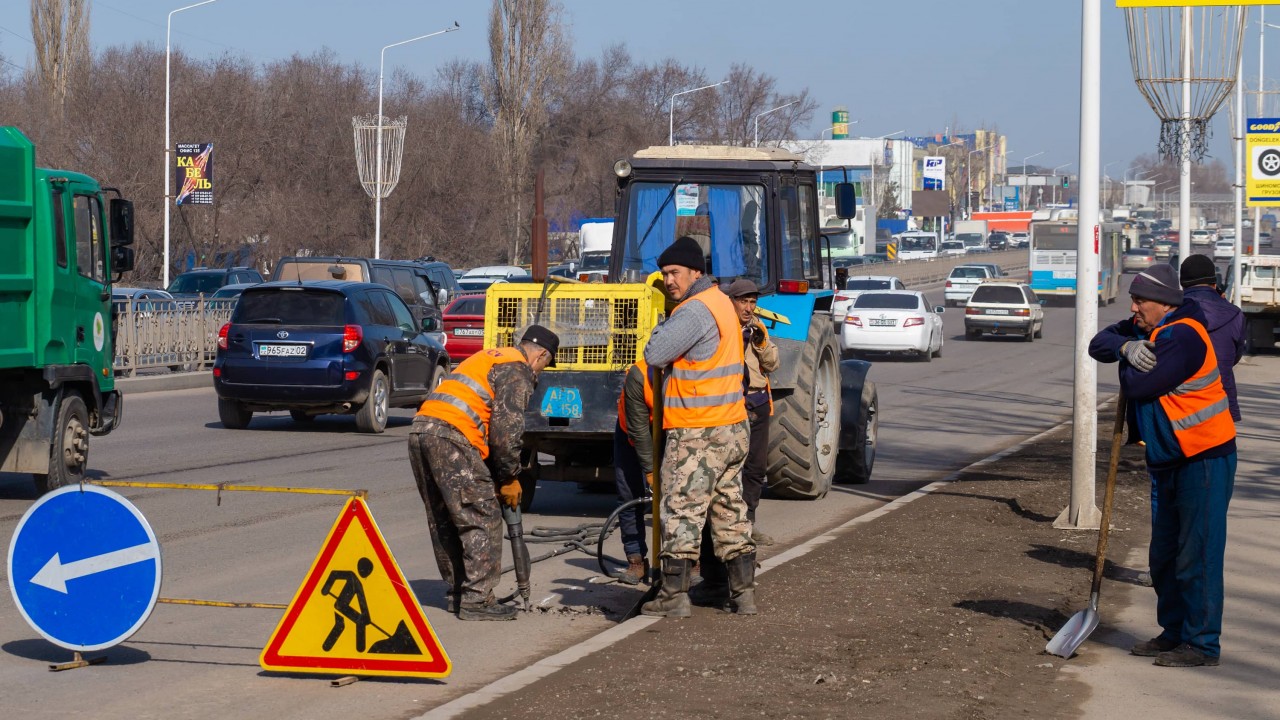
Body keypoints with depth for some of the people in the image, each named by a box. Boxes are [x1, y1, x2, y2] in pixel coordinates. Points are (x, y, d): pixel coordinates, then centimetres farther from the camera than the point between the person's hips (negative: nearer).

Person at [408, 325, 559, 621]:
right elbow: (507, 429, -9)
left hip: (420, 430, 10)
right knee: (482, 518, -5)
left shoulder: (489, 358, 31)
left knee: (444, 520, 16)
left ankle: (457, 594, 23)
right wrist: (509, 478, 2)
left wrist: (497, 474, 24)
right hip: (451, 435, -10)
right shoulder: (518, 371, 1)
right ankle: (476, 600, -6)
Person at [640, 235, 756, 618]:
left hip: (696, 434, -9)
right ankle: (743, 593, 14)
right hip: (733, 429, 9)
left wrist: (661, 327, -1)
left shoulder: (695, 311, -17)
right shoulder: (721, 302, 14)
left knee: (681, 511, -5)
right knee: (731, 512, 12)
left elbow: (654, 354, -17)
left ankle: (674, 596, -5)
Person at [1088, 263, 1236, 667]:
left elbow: (1140, 386, -27)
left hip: (1204, 460, -10)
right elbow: (1099, 344, 3)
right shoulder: (1146, 330, 9)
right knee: (1164, 556, 16)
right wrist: (1126, 347, -17)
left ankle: (1203, 644, -2)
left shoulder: (1184, 337, -21)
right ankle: (1174, 633, 28)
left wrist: (1131, 372, -4)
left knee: (1197, 556, -7)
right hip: (1167, 463, 10)